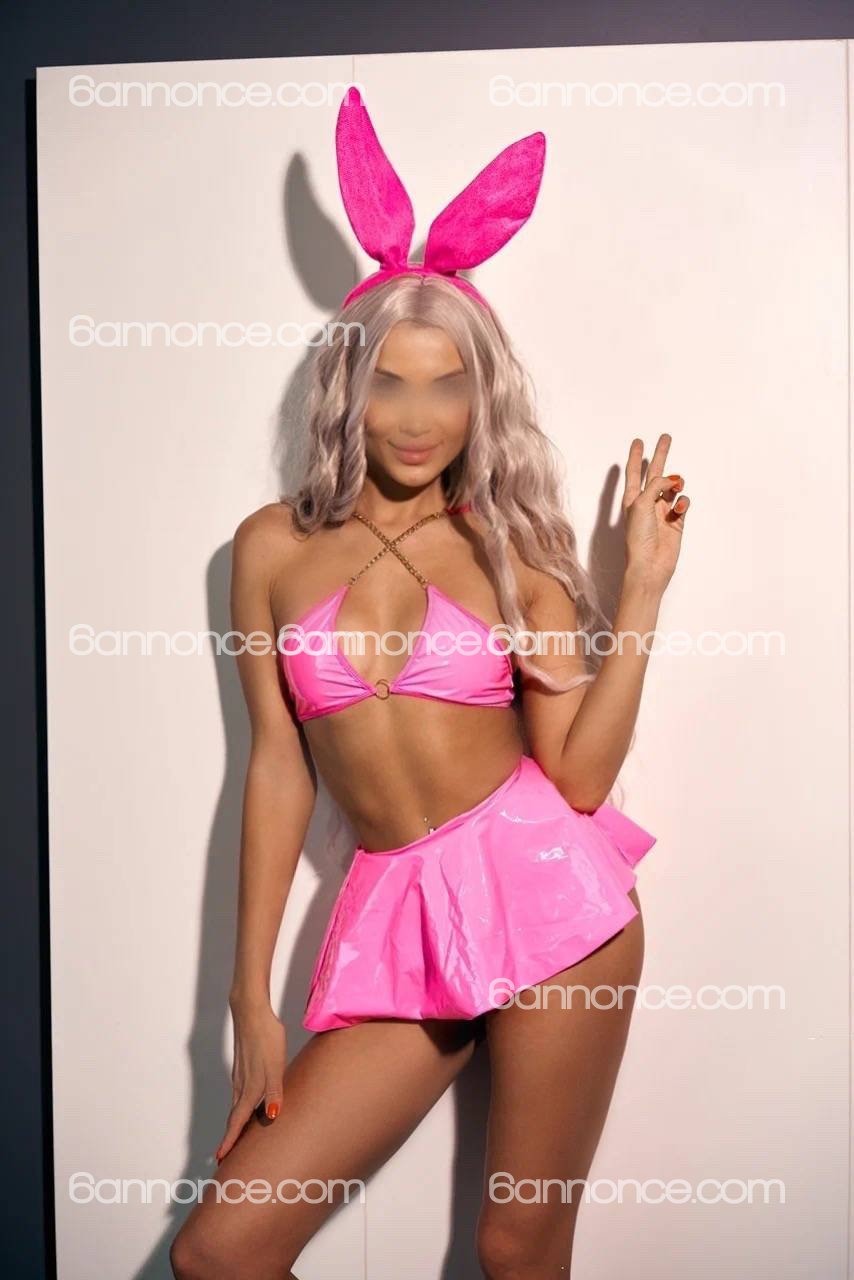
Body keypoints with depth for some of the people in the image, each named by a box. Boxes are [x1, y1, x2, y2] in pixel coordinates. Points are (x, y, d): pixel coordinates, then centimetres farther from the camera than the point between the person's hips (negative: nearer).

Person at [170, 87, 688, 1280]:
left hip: (542, 883, -1)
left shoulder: (514, 548, 2)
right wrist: (253, 1002, 2)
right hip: (398, 917, 2)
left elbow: (582, 775, -5)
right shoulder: (275, 545, 6)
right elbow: (280, 766, 4)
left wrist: (643, 586, -9)